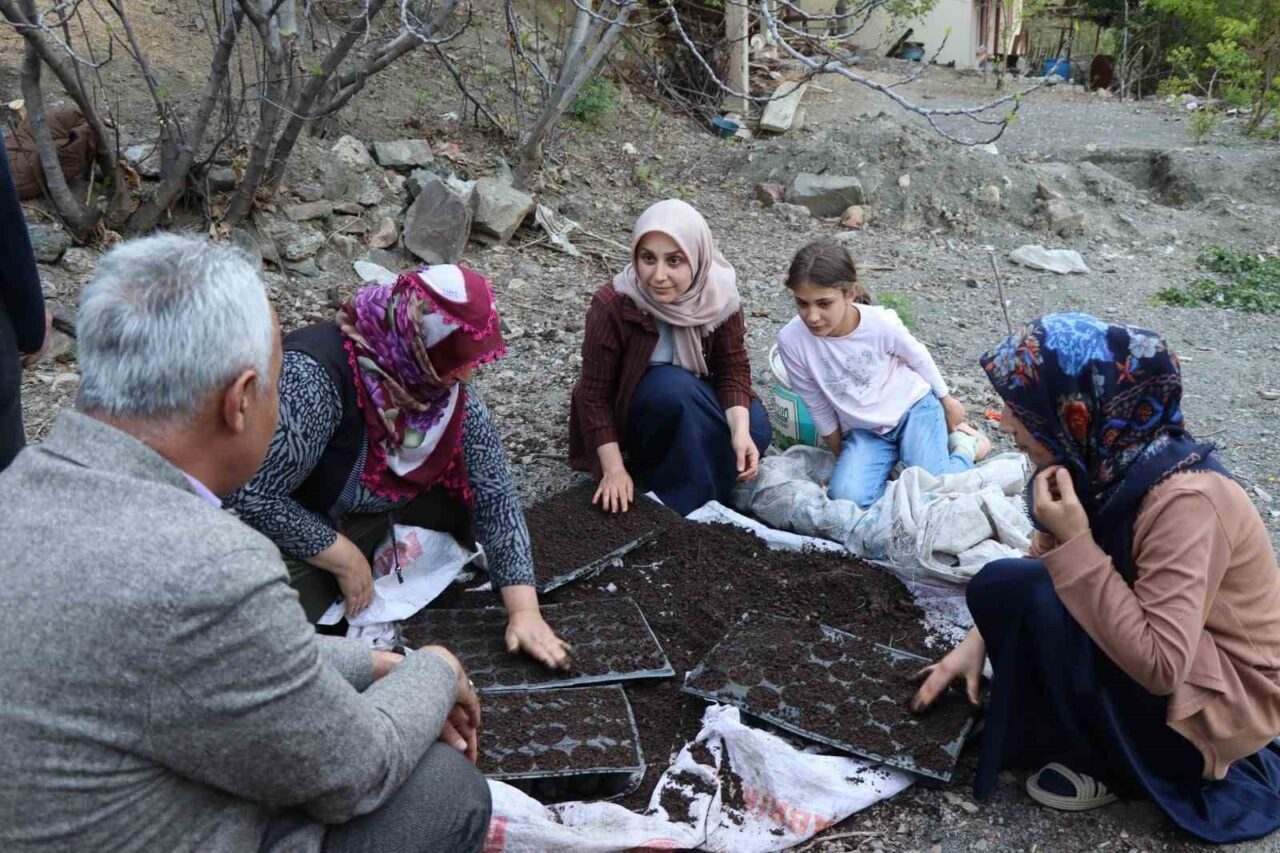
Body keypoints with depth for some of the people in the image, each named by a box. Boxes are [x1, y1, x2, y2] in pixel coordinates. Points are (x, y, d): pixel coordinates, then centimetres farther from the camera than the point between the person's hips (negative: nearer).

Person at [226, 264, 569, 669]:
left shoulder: (451, 389, -14)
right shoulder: (314, 374, -33)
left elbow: (495, 493, -11)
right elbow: (250, 496, -32)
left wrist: (524, 610, -18)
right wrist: (346, 558, -23)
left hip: (388, 515, 6)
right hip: (299, 534, -5)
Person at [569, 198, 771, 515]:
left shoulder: (719, 295, -19)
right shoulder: (612, 305, -28)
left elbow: (734, 369, -16)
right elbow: (595, 394, -22)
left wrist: (740, 431, -33)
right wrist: (614, 469, -26)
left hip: (697, 400, 4)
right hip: (630, 413, -4)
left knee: (755, 430, -22)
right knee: (674, 385, -34)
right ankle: (686, 505, -18)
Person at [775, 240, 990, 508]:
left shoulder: (881, 323, -27)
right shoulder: (791, 341, -23)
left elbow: (919, 358, -3)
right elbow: (818, 406, -6)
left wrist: (946, 401, 13)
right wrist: (842, 458, 6)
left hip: (913, 407, -1)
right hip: (863, 431, 2)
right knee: (847, 496, -23)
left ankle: (963, 443, 15)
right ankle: (891, 457, 8)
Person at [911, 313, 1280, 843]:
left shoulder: (1181, 500, -31)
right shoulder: (1105, 463, -8)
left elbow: (1159, 665, -34)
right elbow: (1043, 563, 5)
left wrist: (1075, 545, -33)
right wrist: (978, 641, -3)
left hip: (1226, 701, -8)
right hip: (1170, 659, 8)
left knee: (1035, 598, -25)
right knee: (1000, 585, 3)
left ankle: (1106, 763, -2)